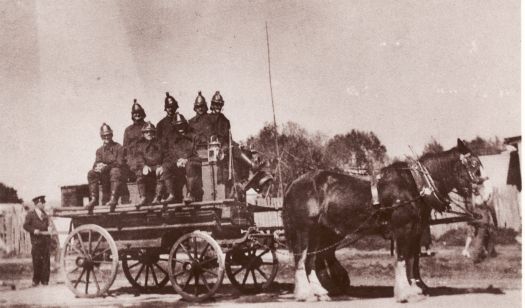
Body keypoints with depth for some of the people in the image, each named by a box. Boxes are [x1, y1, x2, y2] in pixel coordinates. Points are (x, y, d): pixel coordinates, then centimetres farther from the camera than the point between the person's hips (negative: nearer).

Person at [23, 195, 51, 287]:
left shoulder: (45, 214, 16)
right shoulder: (30, 214, 2)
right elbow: (26, 225, -2)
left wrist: (49, 230, 2)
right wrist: (33, 230, -15)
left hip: (45, 240, 4)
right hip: (36, 241, -4)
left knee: (45, 261, 1)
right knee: (36, 261, -1)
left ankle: (45, 280, 6)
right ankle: (36, 280, 9)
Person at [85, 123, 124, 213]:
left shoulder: (118, 147, 5)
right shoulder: (100, 150, 19)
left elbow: (120, 163, -8)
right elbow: (96, 164, 7)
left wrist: (106, 167, -22)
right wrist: (98, 167, -21)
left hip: (115, 171, -4)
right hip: (104, 176, 4)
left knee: (115, 171, -39)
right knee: (91, 173, -23)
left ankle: (113, 198, -51)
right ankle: (94, 198, -33)